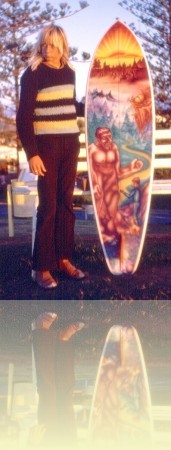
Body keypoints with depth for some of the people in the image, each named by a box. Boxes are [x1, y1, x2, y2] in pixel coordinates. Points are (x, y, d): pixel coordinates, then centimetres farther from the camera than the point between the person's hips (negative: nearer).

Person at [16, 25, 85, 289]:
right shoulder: (32, 74, -8)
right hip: (46, 145, -6)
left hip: (70, 143, 6)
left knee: (65, 202, 10)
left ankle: (63, 258, 20)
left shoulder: (69, 72, 9)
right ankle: (42, 267, 4)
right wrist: (31, 153, -16)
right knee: (48, 205, -5)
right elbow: (23, 117, -11)